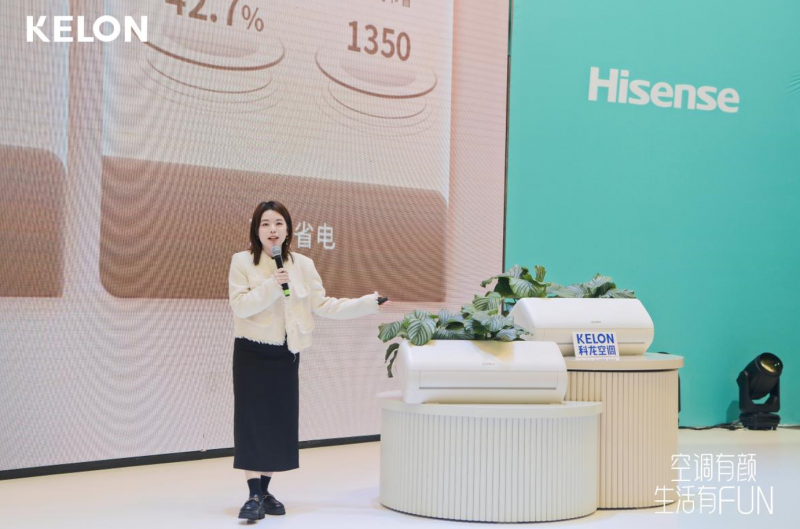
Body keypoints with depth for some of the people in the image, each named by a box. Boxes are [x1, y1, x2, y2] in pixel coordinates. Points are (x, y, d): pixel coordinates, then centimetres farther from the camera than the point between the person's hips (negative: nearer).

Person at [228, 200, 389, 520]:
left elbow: (323, 305, 3)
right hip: (252, 353, -3)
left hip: (286, 355, 4)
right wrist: (272, 285, -24)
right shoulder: (242, 262, -5)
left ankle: (265, 491, 18)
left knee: (279, 423, 6)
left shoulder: (303, 265, 4)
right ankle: (254, 496, -1)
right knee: (252, 422, -5)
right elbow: (240, 306, -15)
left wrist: (368, 303, -2)